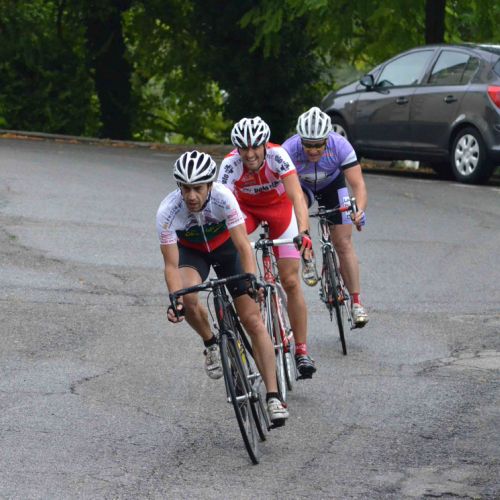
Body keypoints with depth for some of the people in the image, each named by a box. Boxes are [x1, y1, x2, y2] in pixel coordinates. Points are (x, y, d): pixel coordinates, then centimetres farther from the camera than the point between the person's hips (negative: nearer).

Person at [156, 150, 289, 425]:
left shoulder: (223, 197, -34)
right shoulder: (167, 212, -32)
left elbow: (243, 246, -35)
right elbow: (171, 265, -29)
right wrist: (175, 302, -44)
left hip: (226, 247, 0)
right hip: (191, 251, 0)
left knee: (253, 320, -9)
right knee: (188, 299, -32)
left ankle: (273, 397, -8)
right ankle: (210, 344, 0)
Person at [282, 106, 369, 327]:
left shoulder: (340, 146, -35)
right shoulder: (289, 150, -37)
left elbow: (358, 184, -36)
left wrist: (359, 209, -54)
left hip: (332, 185, 0)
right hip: (301, 186, 0)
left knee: (343, 243, -6)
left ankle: (356, 302, 2)